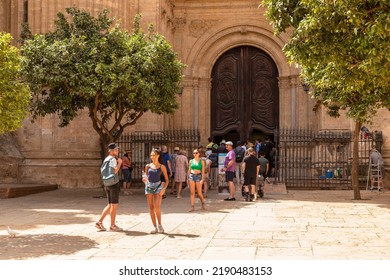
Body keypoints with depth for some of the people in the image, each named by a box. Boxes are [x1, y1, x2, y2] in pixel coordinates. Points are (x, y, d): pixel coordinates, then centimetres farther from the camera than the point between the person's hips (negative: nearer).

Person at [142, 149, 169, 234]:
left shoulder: (162, 167, 1)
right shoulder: (148, 166, 9)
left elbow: (167, 180, 2)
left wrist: (163, 189, -11)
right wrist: (145, 180, -6)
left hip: (158, 186, -3)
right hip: (149, 186, 3)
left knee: (157, 207, -16)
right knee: (151, 207, 2)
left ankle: (159, 225, 2)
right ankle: (155, 227, 10)